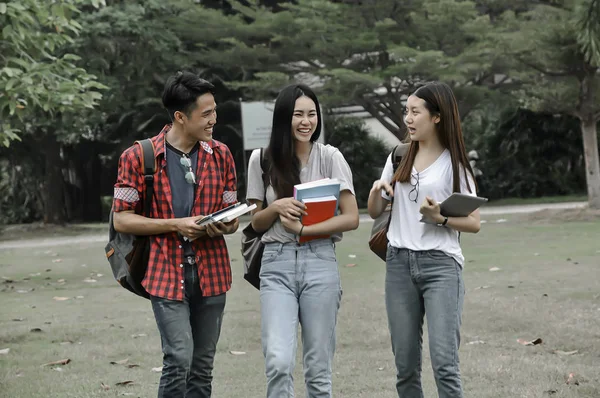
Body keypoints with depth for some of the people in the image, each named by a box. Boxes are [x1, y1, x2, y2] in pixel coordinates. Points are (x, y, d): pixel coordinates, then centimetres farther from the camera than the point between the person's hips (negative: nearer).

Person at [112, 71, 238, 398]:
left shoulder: (220, 155, 8)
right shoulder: (138, 158, -4)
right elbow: (121, 220, -5)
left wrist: (223, 226, -10)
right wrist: (175, 225, -15)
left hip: (211, 272, 4)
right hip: (166, 273, -4)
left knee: (202, 365, 7)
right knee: (179, 359, -14)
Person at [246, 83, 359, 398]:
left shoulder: (330, 157, 1)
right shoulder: (262, 160, 5)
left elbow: (351, 218, -3)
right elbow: (256, 222, 11)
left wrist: (302, 229, -13)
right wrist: (276, 208, -10)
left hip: (319, 262, 0)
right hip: (277, 265, 0)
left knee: (318, 368, 2)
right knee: (278, 361, -16)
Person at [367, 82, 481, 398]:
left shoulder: (454, 163, 0)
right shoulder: (399, 158, 12)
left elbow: (474, 223, -1)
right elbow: (374, 212, 15)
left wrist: (440, 218, -18)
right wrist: (377, 190, -5)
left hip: (440, 265, -4)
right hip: (399, 264, 4)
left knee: (444, 362, -13)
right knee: (405, 364, 5)